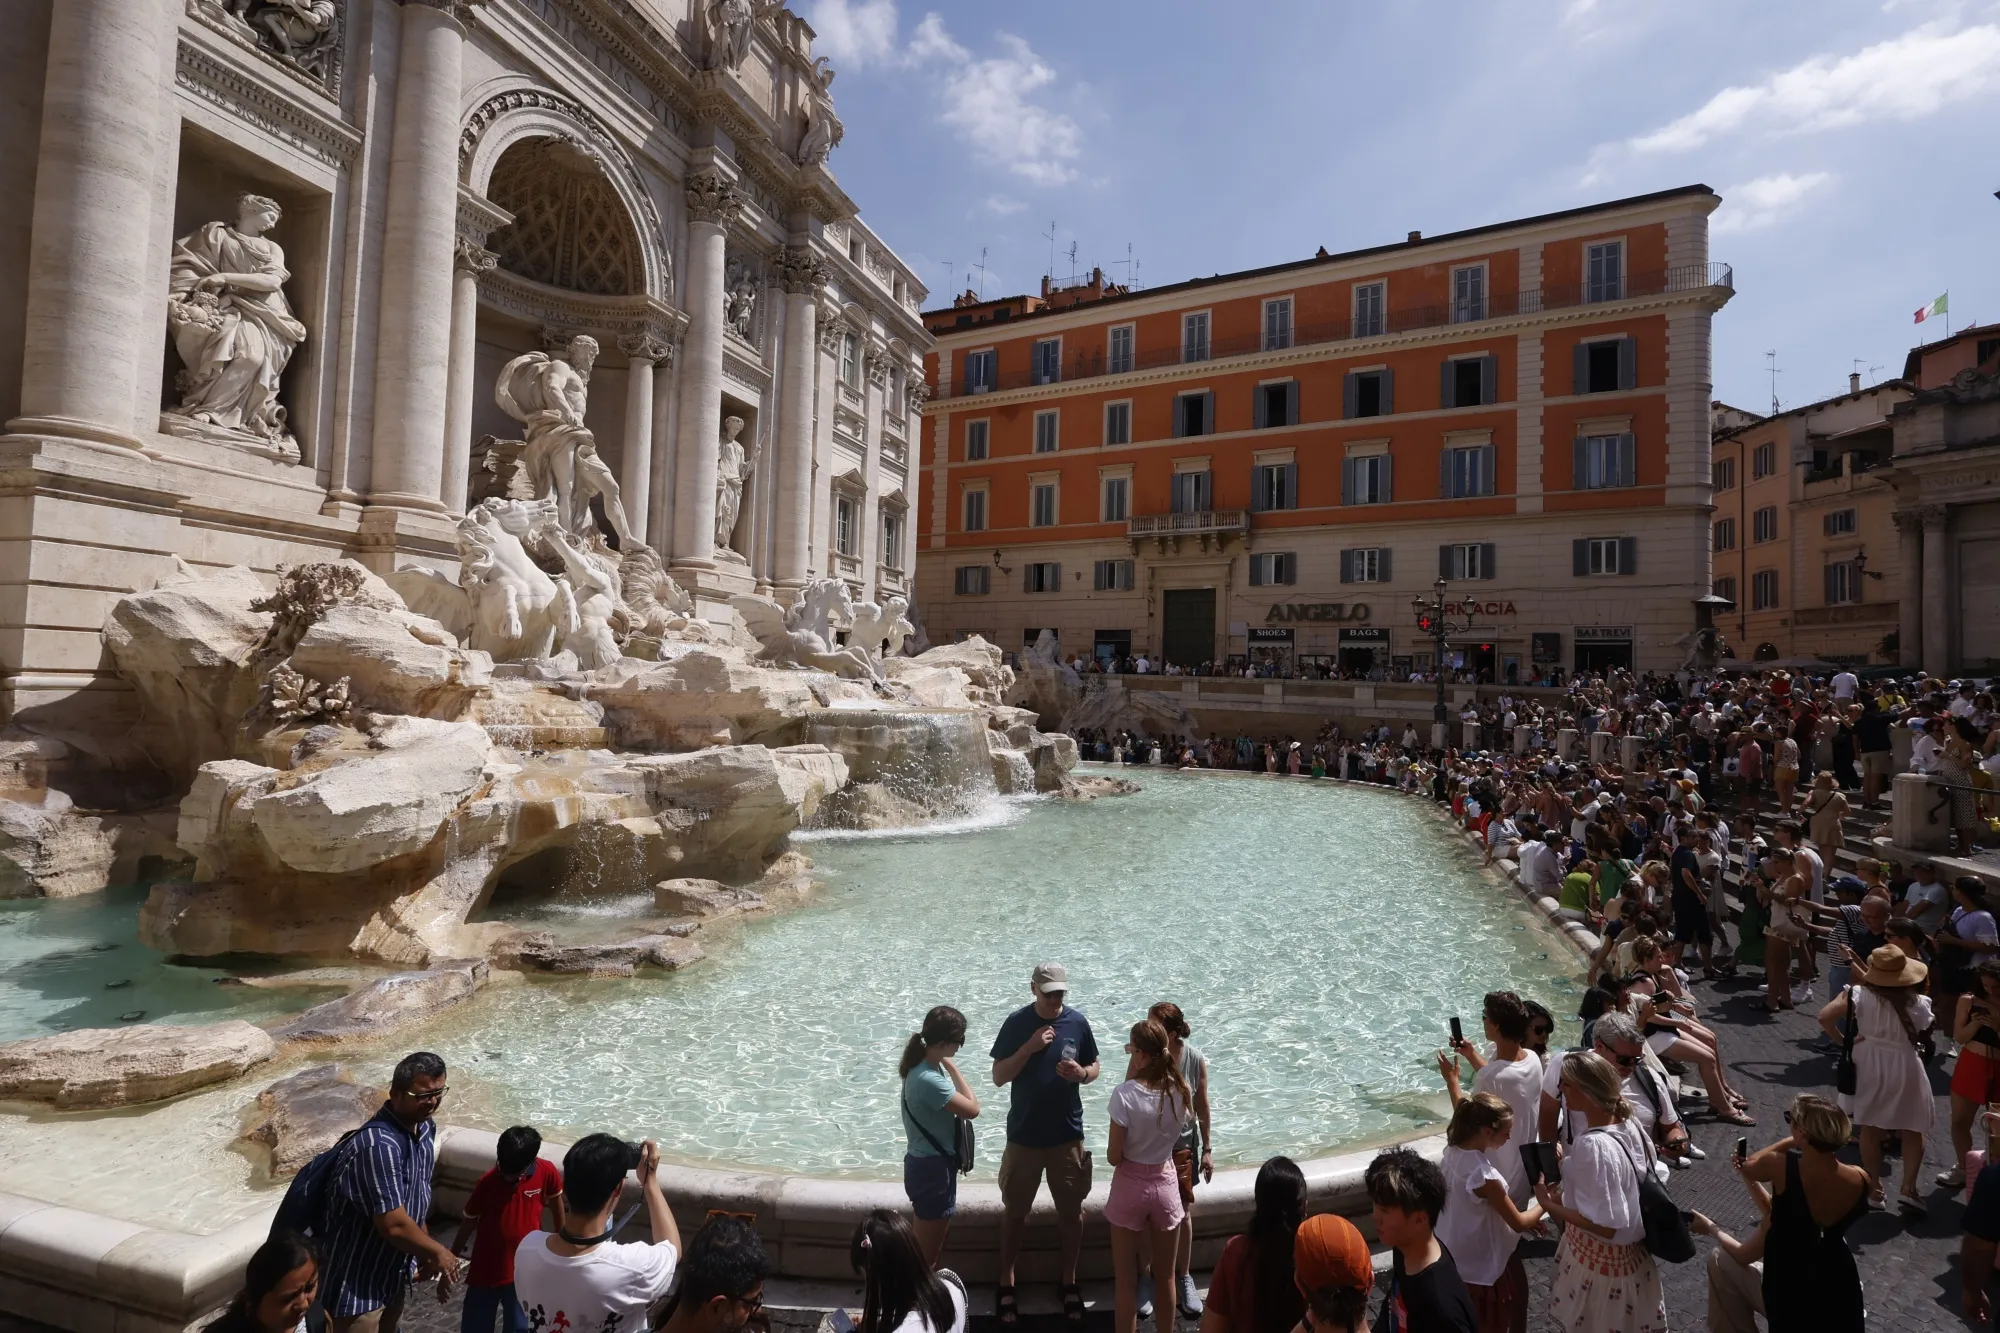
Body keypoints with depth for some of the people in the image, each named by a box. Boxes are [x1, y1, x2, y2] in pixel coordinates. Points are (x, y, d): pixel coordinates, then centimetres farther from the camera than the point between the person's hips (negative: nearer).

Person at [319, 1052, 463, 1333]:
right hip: (355, 1282, -9)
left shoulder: (425, 1129, -3)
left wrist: (424, 1252, 11)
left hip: (392, 1274, 9)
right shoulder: (378, 1145, -33)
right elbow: (393, 1225, -30)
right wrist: (438, 1252, -16)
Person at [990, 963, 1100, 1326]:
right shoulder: (1017, 1022, -12)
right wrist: (1030, 1046, -24)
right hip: (1023, 1135, -1)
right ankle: (1006, 1283, 31)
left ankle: (1069, 1281, 34)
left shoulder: (1078, 1022, -7)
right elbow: (998, 1077, -11)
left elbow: (1094, 1067, 5)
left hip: (1068, 1135, 1)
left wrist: (1082, 1073, -19)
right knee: (1014, 1211, 13)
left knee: (1071, 1210, 14)